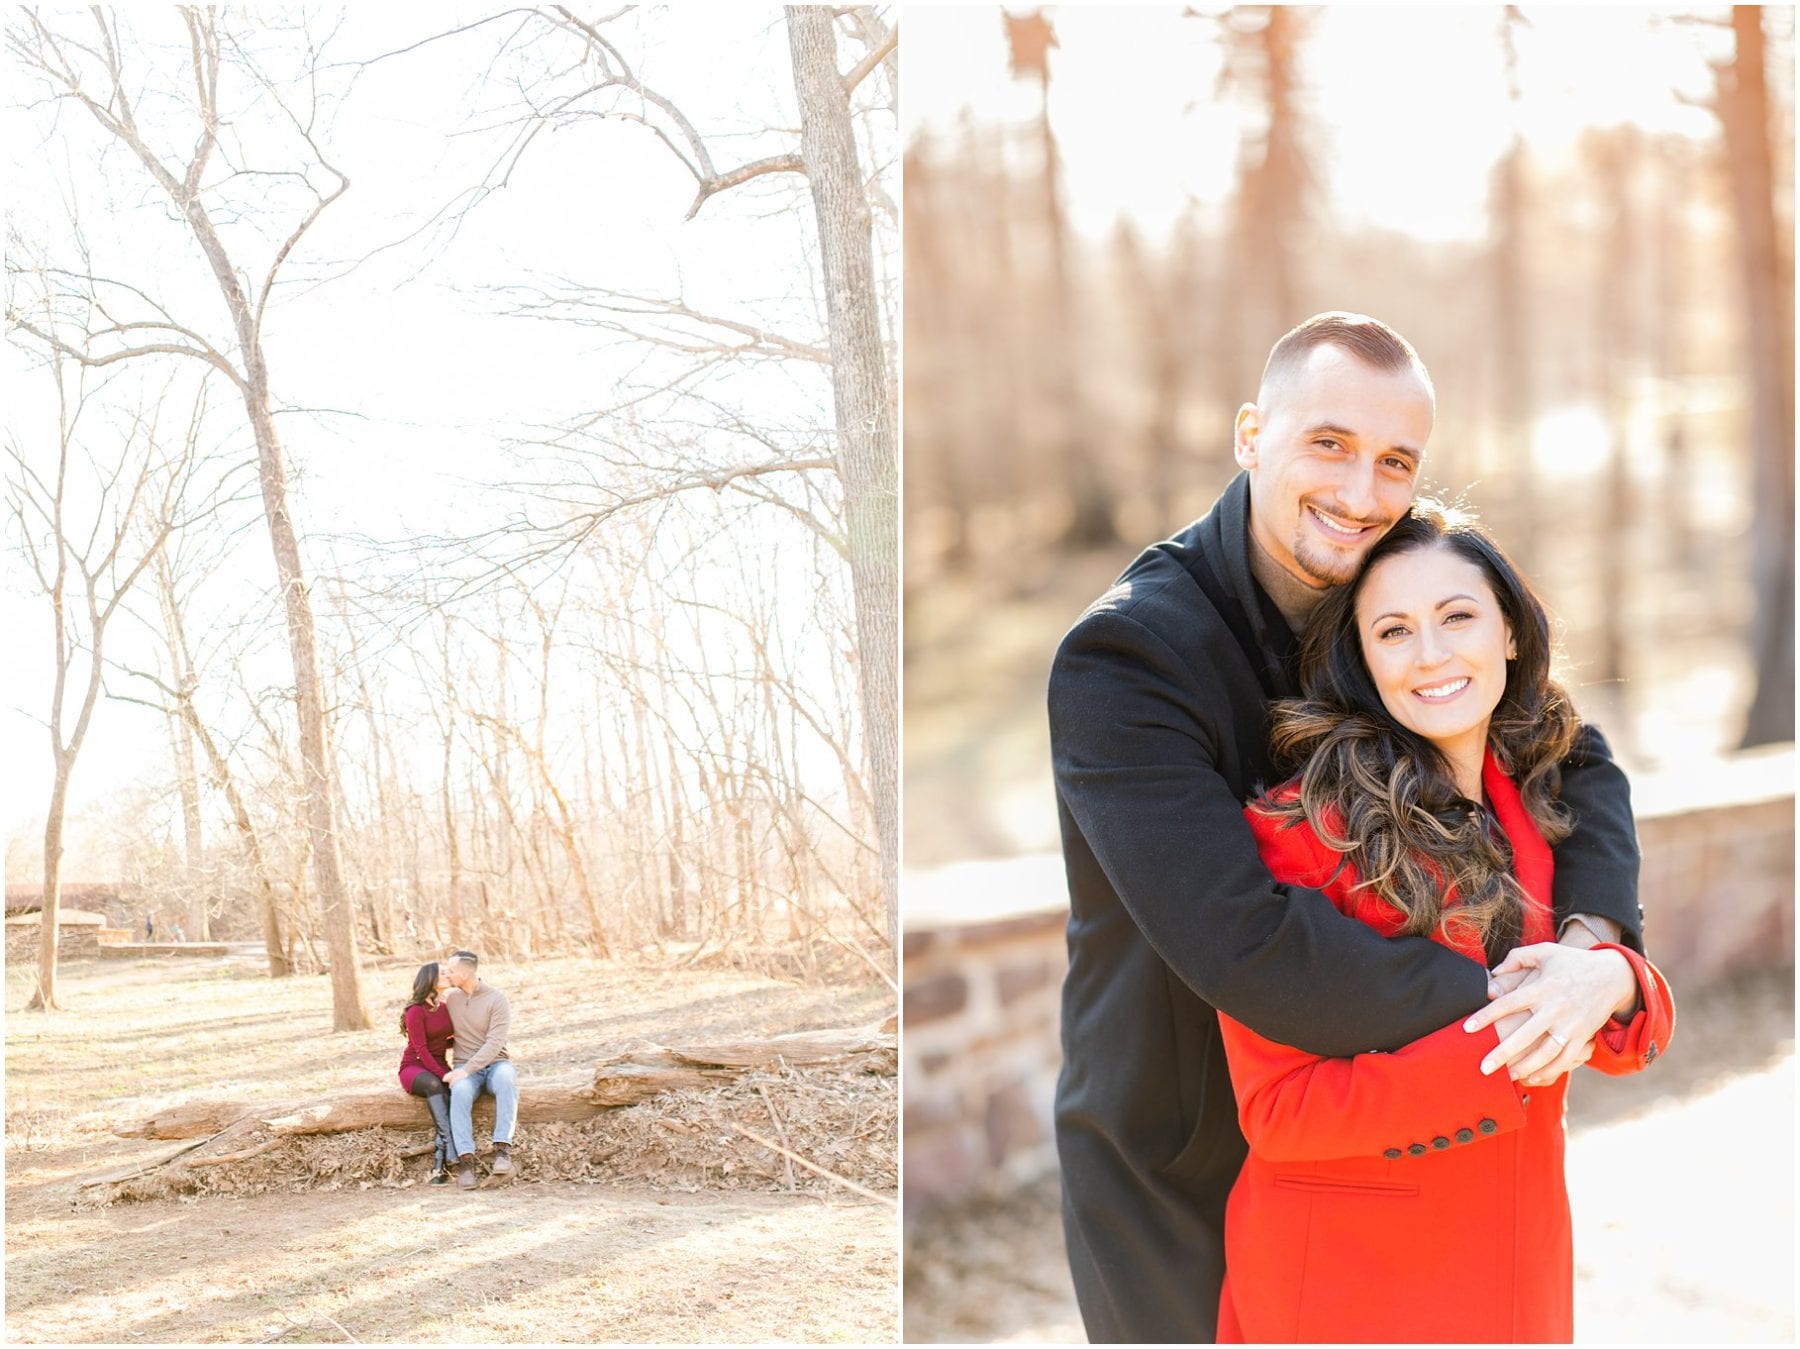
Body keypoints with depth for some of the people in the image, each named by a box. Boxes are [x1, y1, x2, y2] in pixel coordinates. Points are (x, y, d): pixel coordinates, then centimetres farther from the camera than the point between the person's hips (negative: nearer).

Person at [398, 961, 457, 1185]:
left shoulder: (446, 1008, 10)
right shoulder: (416, 1011, -9)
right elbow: (421, 1050, -17)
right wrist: (443, 1074, -27)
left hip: (439, 1068, 5)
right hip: (414, 1068, -5)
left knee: (454, 1091, -32)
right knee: (434, 1085, -40)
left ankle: (439, 1163, -39)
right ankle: (451, 1153, -49)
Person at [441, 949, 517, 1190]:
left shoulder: (497, 999, -5)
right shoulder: (451, 997, 10)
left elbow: (494, 1043, -15)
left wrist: (467, 1070, -25)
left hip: (495, 1063, -2)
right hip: (465, 1067, 2)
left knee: (506, 1081, -40)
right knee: (460, 1092, -35)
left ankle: (502, 1150, -44)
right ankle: (465, 1160, -41)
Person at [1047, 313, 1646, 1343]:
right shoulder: (1121, 658, -28)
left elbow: (1579, 763, -2)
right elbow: (1245, 948, -35)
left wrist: (1593, 941, -22)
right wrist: (1496, 1000, -28)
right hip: (1171, 1170, -5)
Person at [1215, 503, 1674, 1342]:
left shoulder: (1545, 812, 2)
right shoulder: (1297, 828, -17)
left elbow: (1637, 1040, 3)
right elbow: (1277, 1110, -19)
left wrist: (1612, 983, -20)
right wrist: (1500, 1049, -27)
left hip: (1520, 1267, 6)